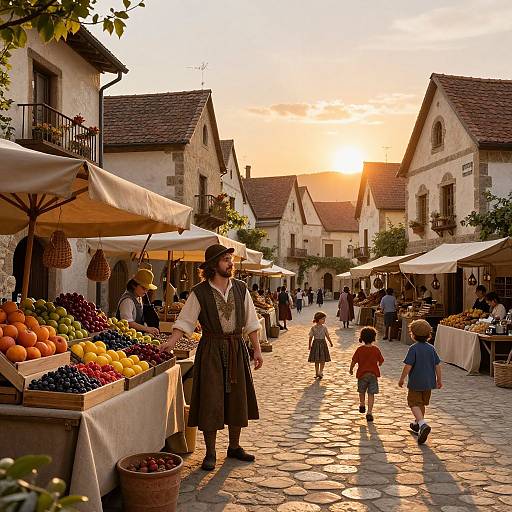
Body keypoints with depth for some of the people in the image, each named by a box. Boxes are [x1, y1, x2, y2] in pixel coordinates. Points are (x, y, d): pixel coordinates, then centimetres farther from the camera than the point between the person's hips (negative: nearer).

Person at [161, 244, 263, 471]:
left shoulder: (240, 288, 4)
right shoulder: (200, 292, -7)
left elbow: (250, 322, 7)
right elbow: (185, 321, -8)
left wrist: (257, 349, 5)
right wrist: (171, 342, -22)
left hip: (237, 348, 4)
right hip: (211, 350, -4)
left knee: (237, 399, 10)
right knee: (210, 401, -2)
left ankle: (234, 446, 27)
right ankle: (210, 453, 12)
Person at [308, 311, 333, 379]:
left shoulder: (324, 327, 0)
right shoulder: (313, 328, -6)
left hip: (323, 343, 1)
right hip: (316, 343, -1)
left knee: (322, 360, 3)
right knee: (316, 360, 5)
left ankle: (320, 372, 12)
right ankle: (317, 373, 12)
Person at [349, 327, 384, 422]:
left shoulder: (360, 350, -9)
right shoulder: (376, 349, -5)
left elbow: (354, 361, -9)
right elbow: (380, 361, 5)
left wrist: (351, 369, 9)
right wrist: (378, 365, 29)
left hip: (362, 373, 0)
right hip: (373, 373, 1)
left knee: (362, 391, 23)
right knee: (371, 394, 2)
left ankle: (362, 405, 36)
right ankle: (369, 412, -3)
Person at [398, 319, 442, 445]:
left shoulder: (413, 348, -16)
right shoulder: (431, 348, 1)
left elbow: (408, 366, -19)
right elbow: (437, 365, 4)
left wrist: (402, 379, -7)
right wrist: (439, 380, 15)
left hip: (415, 383, -6)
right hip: (429, 382, 6)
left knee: (414, 404, -1)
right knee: (422, 404, 21)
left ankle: (423, 425, -22)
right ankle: (417, 423, 38)